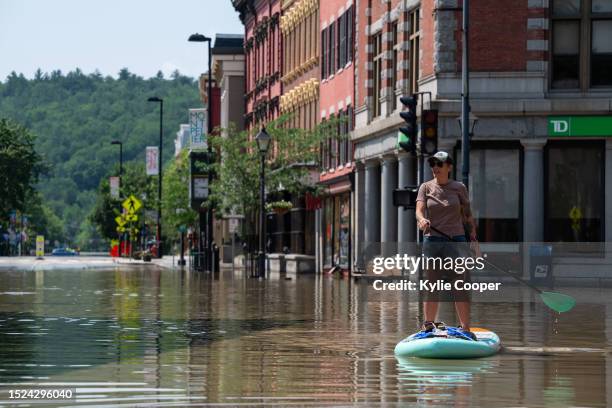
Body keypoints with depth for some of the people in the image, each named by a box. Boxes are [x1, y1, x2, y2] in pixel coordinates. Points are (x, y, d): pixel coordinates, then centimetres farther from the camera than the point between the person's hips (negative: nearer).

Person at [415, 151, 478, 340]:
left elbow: (468, 215, 9)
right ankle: (428, 325, 16)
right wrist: (422, 220, -30)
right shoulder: (426, 187, 7)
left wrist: (473, 239, 0)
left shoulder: (459, 188, 5)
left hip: (456, 241, -1)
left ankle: (465, 328, -6)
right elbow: (419, 209, -7)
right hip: (432, 240, 1)